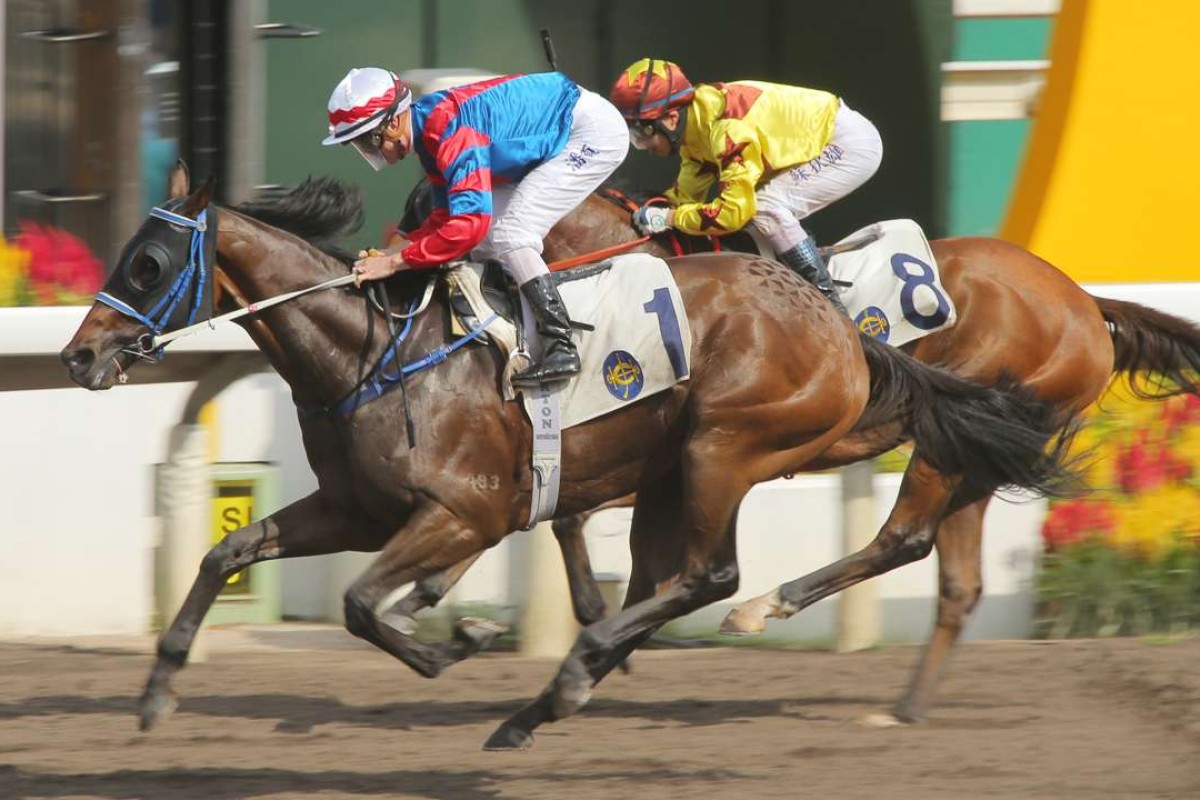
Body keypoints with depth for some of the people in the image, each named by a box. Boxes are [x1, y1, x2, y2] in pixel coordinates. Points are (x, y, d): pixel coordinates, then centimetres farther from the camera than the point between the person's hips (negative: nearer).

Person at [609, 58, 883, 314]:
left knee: (765, 207, -21)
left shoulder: (726, 128, -31)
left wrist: (668, 218, -26)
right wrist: (645, 210, -8)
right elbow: (687, 194, 7)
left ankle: (828, 300, -15)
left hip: (855, 145, -10)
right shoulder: (696, 124, -1)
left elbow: (734, 210, -32)